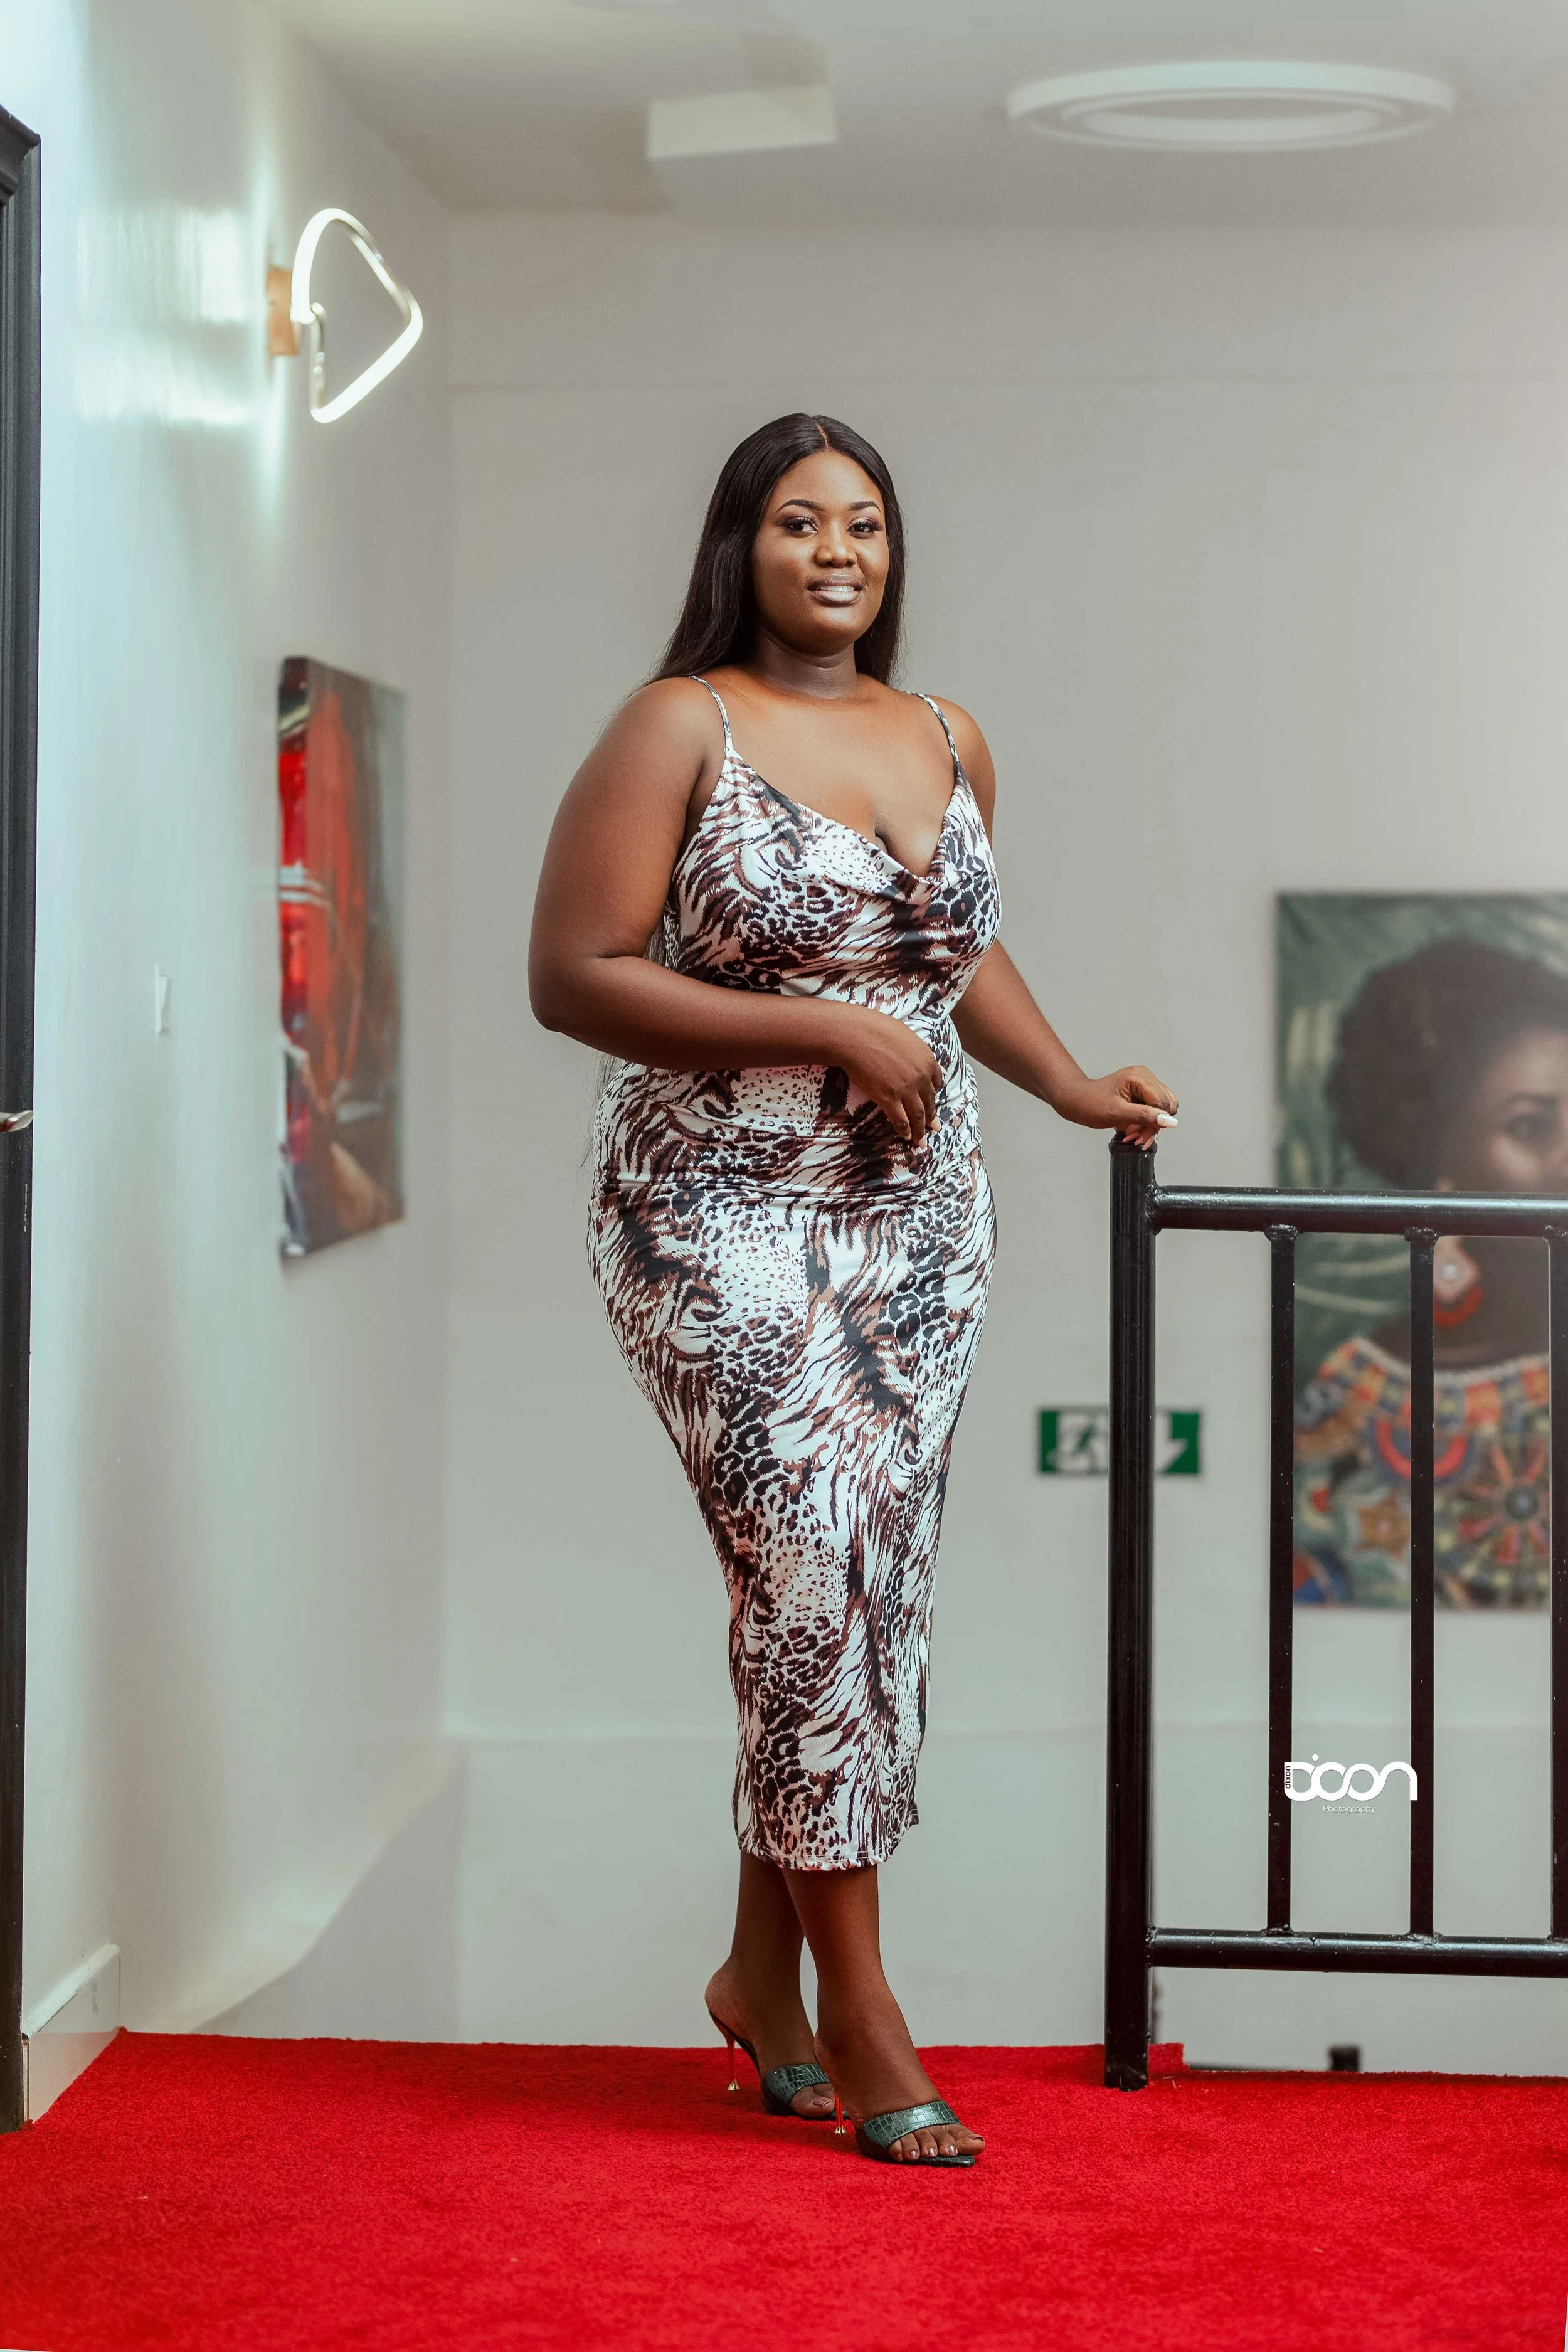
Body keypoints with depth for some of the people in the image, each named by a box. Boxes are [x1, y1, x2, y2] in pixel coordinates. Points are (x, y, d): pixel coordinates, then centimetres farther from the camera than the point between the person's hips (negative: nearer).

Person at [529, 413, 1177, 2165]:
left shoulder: (952, 746, 12)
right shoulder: (679, 731, -6)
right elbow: (572, 977, -12)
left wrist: (1072, 1086, 11)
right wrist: (826, 1032, -16)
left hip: (921, 1225, 6)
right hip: (726, 1216, -6)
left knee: (874, 1593, 7)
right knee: (813, 1578, -11)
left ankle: (764, 1969, 22)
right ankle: (858, 2016, -2)